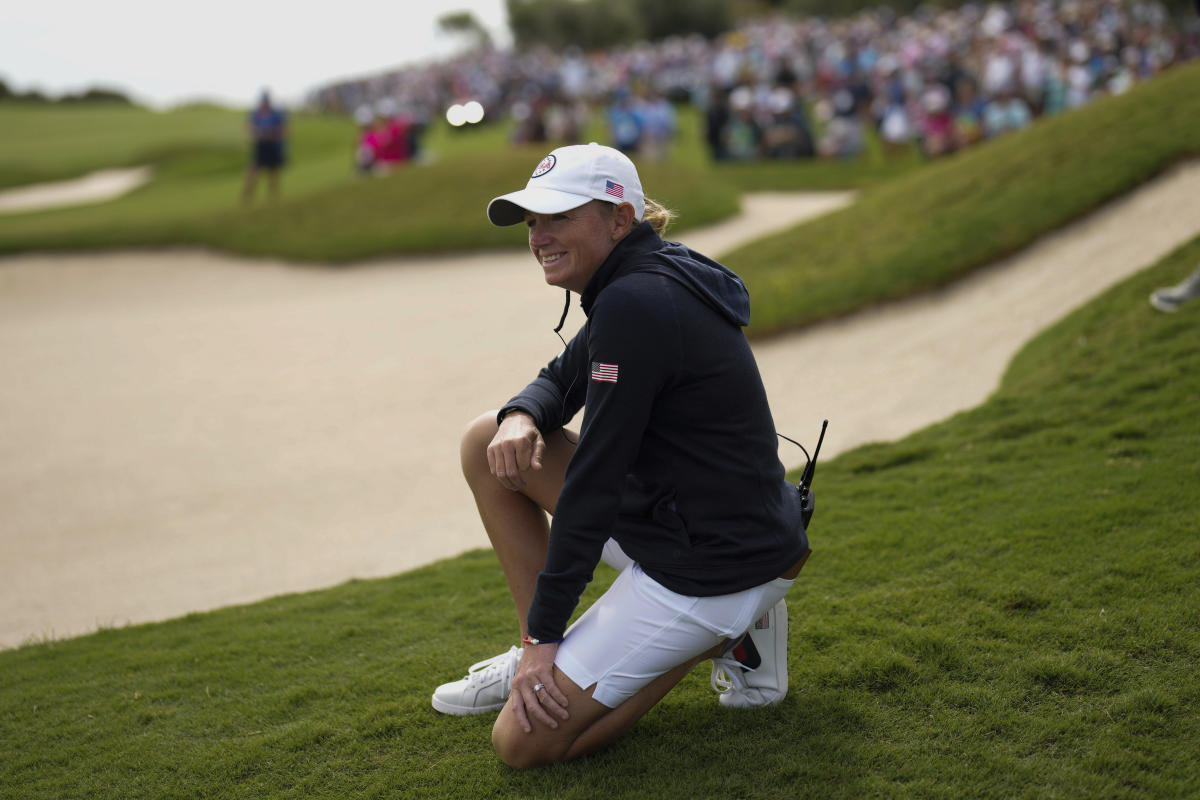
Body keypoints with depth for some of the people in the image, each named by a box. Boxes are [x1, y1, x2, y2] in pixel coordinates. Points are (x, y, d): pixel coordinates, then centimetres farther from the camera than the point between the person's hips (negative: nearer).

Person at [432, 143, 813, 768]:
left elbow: (594, 484, -23)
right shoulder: (646, 281, 7)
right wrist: (520, 417, -7)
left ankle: (726, 639, 3)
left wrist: (543, 635, -17)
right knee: (489, 443, 10)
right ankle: (545, 661, 14)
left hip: (714, 572, -10)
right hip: (662, 522, 10)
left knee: (522, 741, -6)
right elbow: (561, 381, 19)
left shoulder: (636, 304, -24)